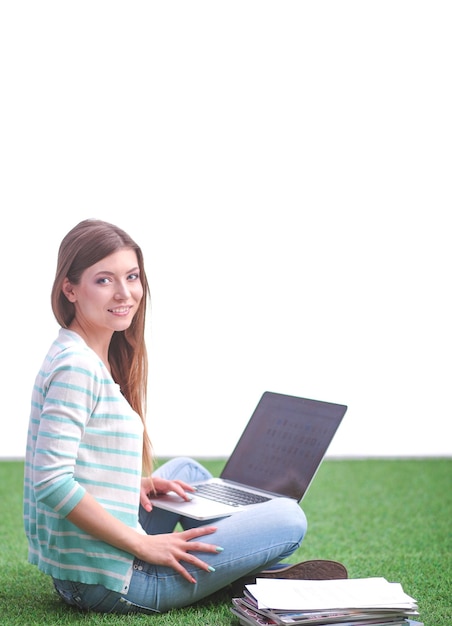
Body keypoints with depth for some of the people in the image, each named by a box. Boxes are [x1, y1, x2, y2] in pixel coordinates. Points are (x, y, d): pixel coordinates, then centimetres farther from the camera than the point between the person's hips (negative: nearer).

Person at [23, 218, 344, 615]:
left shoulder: (96, 359, 10)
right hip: (108, 581, -10)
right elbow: (51, 480, -26)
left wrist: (135, 482, 6)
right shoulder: (77, 367, -19)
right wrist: (143, 544, -20)